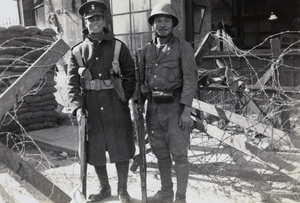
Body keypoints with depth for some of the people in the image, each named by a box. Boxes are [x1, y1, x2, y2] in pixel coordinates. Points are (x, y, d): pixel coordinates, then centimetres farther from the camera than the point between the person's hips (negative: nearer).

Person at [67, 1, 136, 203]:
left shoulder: (118, 46, 3)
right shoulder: (77, 51, 6)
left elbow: (130, 75, 3)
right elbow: (72, 82, 1)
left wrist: (124, 98, -8)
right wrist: (77, 107, -11)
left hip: (116, 104, -1)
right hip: (91, 106, 2)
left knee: (121, 148, 4)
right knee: (95, 149, 10)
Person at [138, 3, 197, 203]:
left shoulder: (183, 47, -5)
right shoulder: (147, 50, 9)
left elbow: (190, 79, -11)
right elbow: (141, 79, 12)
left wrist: (187, 110, -18)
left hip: (175, 107, -5)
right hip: (154, 108, 5)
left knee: (179, 154, -1)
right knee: (161, 152, 13)